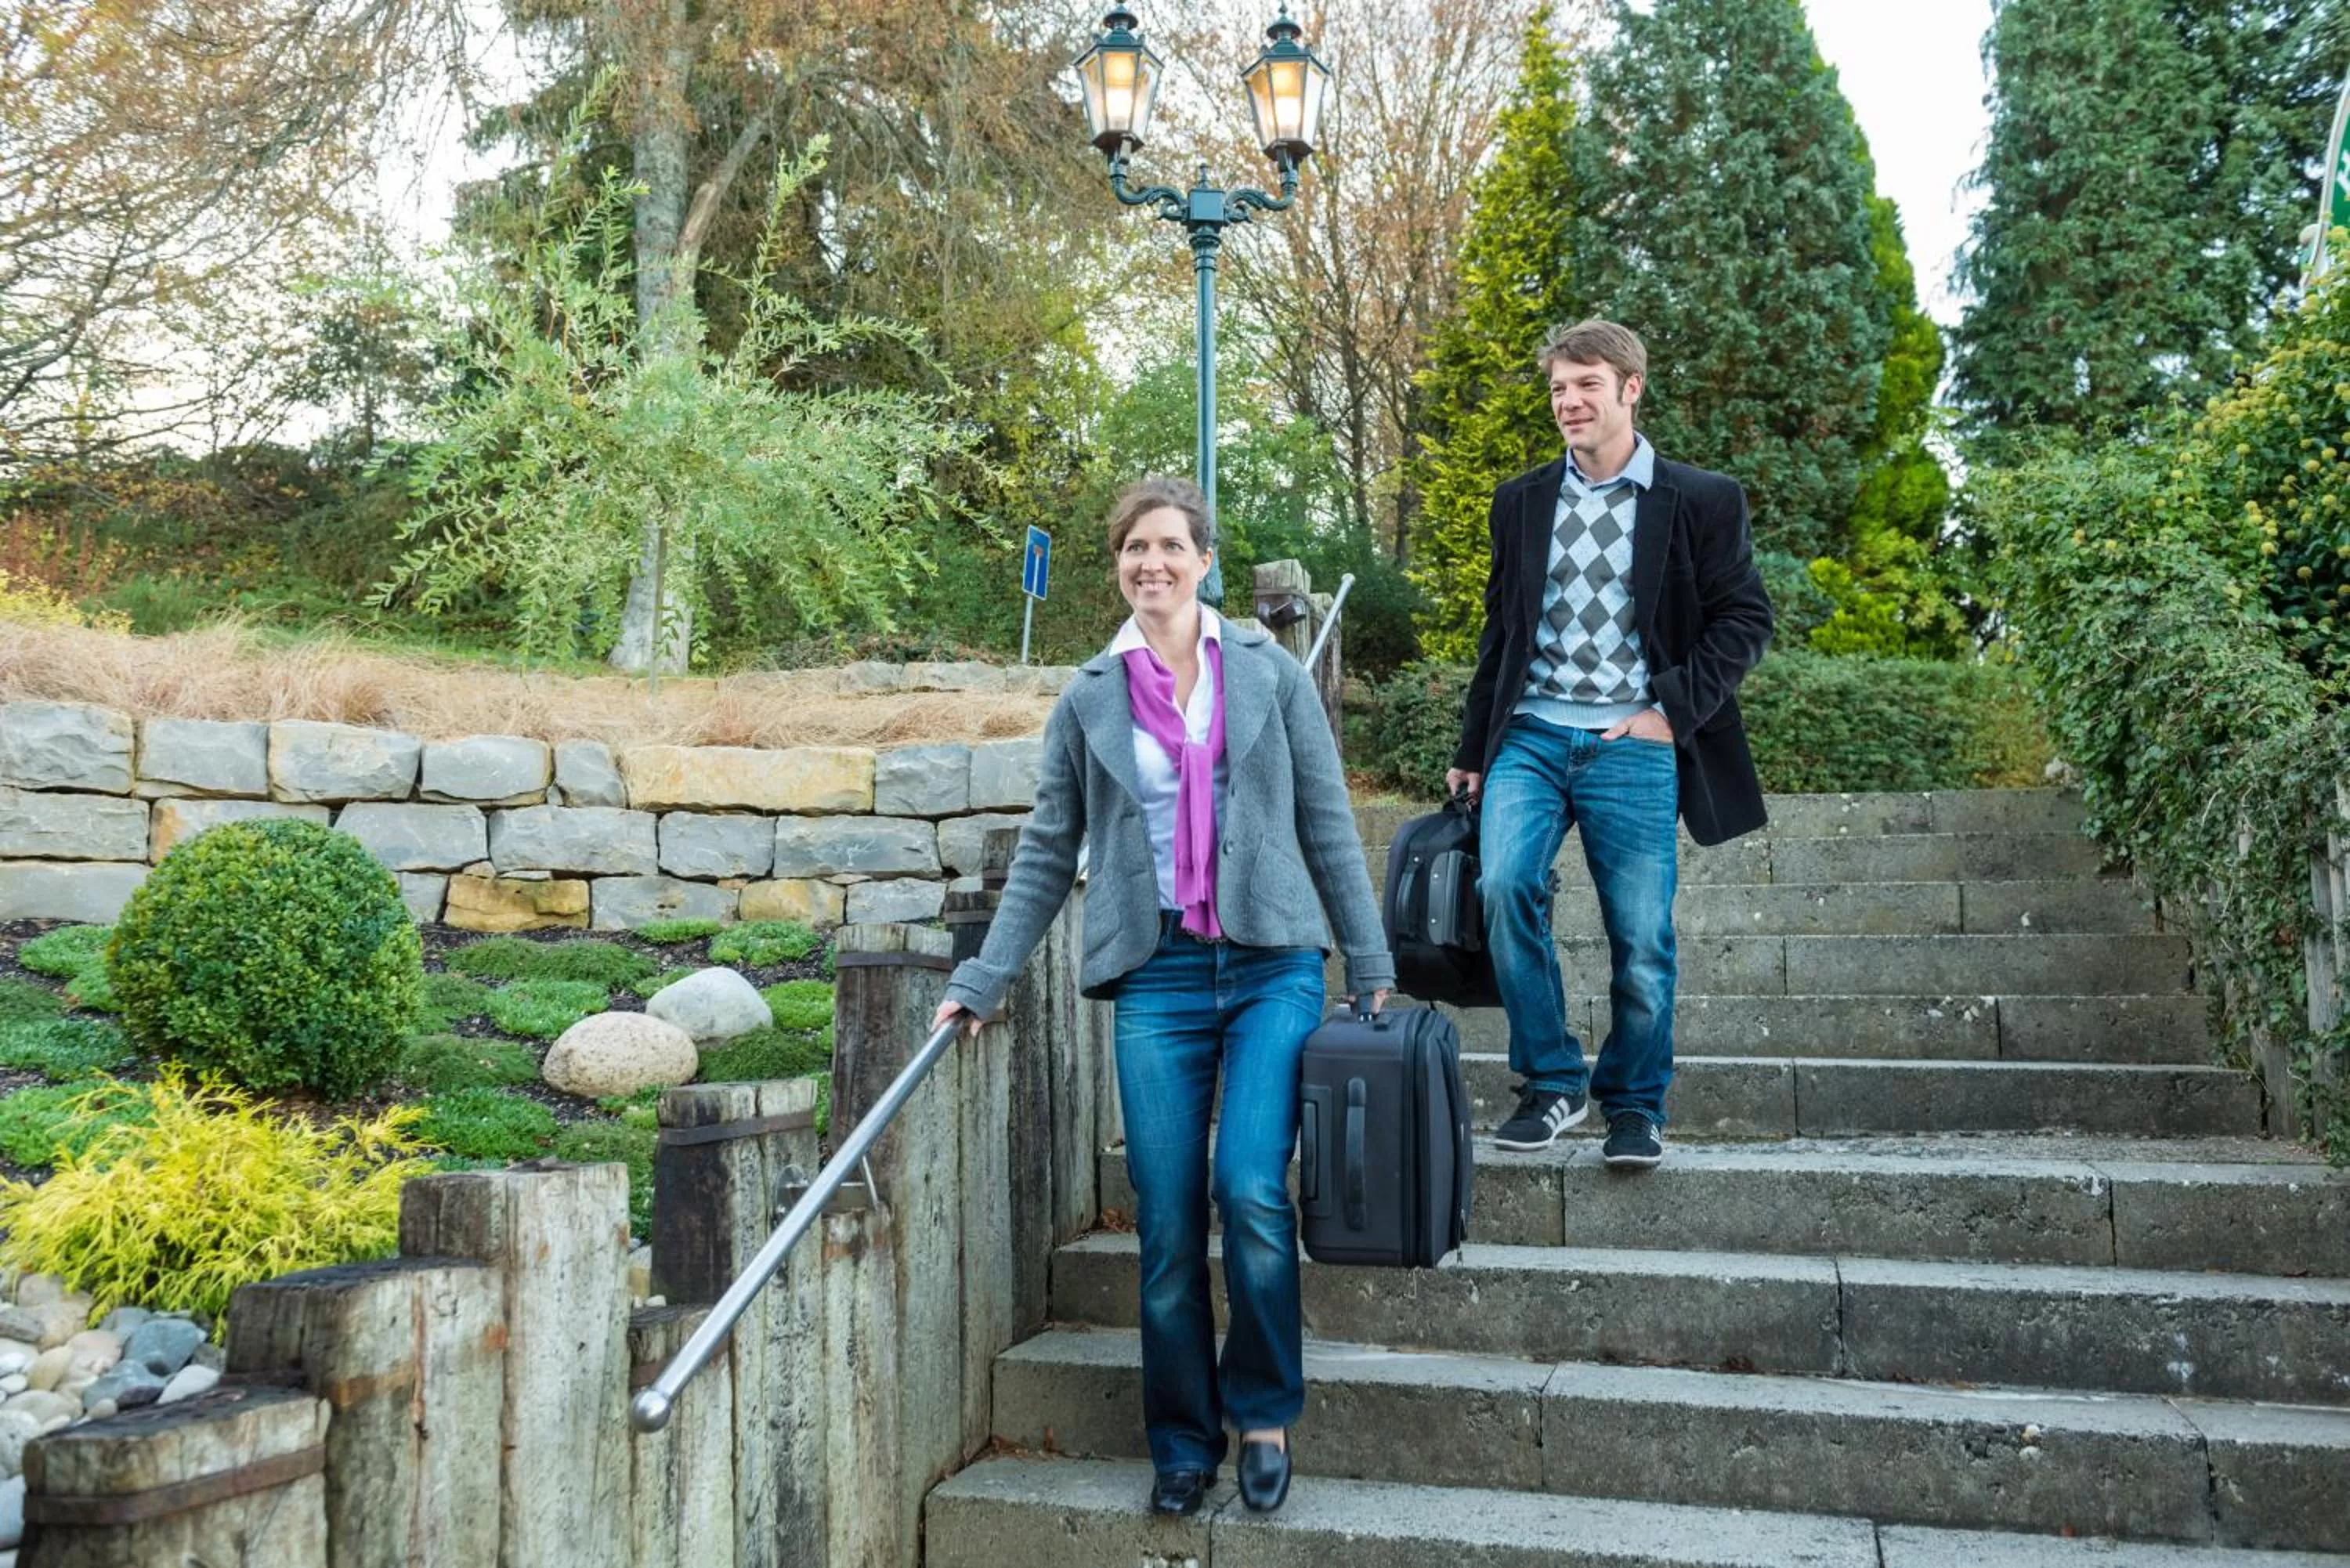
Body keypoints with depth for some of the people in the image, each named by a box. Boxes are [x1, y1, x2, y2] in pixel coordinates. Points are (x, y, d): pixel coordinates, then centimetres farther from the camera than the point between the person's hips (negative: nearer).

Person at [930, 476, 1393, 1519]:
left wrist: (1370, 967, 4)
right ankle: (1184, 1443, 20)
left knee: (1251, 1190, -14)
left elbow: (1328, 827, 7)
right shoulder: (1090, 701, 8)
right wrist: (979, 983, 7)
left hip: (1273, 969, -1)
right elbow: (1046, 854, 11)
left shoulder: (1269, 675, 6)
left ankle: (1264, 1413, 10)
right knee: (1166, 1224, 2)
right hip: (1158, 978, 1)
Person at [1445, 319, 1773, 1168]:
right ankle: (1551, 1081, -1)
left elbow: (1745, 619, 2)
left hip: (1633, 747, -2)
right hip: (1531, 736, 2)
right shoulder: (1521, 501, 13)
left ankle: (1635, 1106, 21)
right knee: (1504, 885, -19)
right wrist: (1472, 752, 14)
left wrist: (1672, 711, -9)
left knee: (1641, 937, 0)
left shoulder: (1701, 500, 3)